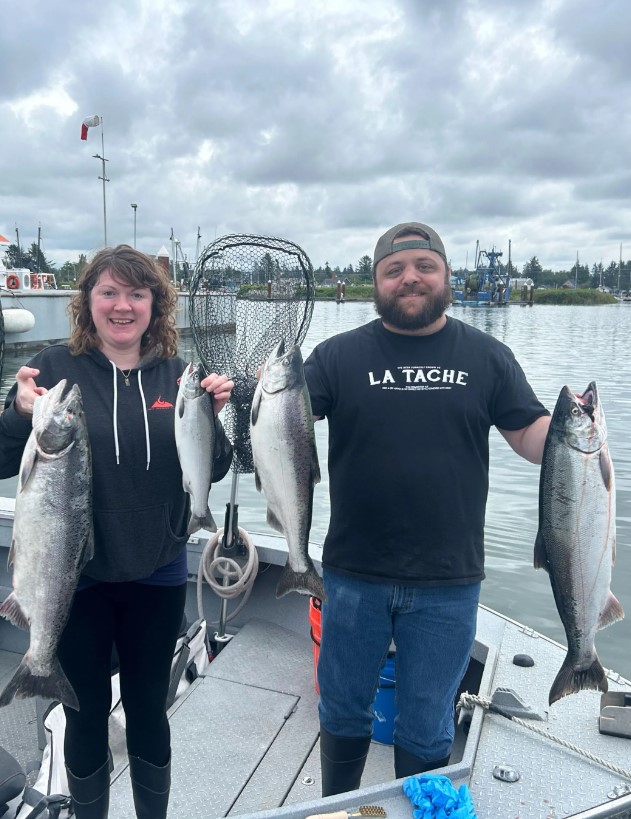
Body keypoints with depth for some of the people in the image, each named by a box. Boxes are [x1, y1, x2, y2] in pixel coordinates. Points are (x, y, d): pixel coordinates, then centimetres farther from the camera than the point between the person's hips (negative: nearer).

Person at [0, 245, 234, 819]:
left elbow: (213, 471, 1)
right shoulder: (55, 367, -6)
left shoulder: (178, 374, -1)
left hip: (158, 574, 2)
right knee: (86, 713, 16)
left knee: (149, 708, 18)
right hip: (76, 576, -1)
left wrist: (213, 416, -17)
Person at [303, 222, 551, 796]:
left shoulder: (488, 356, 1)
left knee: (427, 731, 20)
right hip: (354, 576, 1)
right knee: (343, 714, 21)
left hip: (448, 583, 0)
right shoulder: (339, 355, -2)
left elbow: (533, 437, 1)